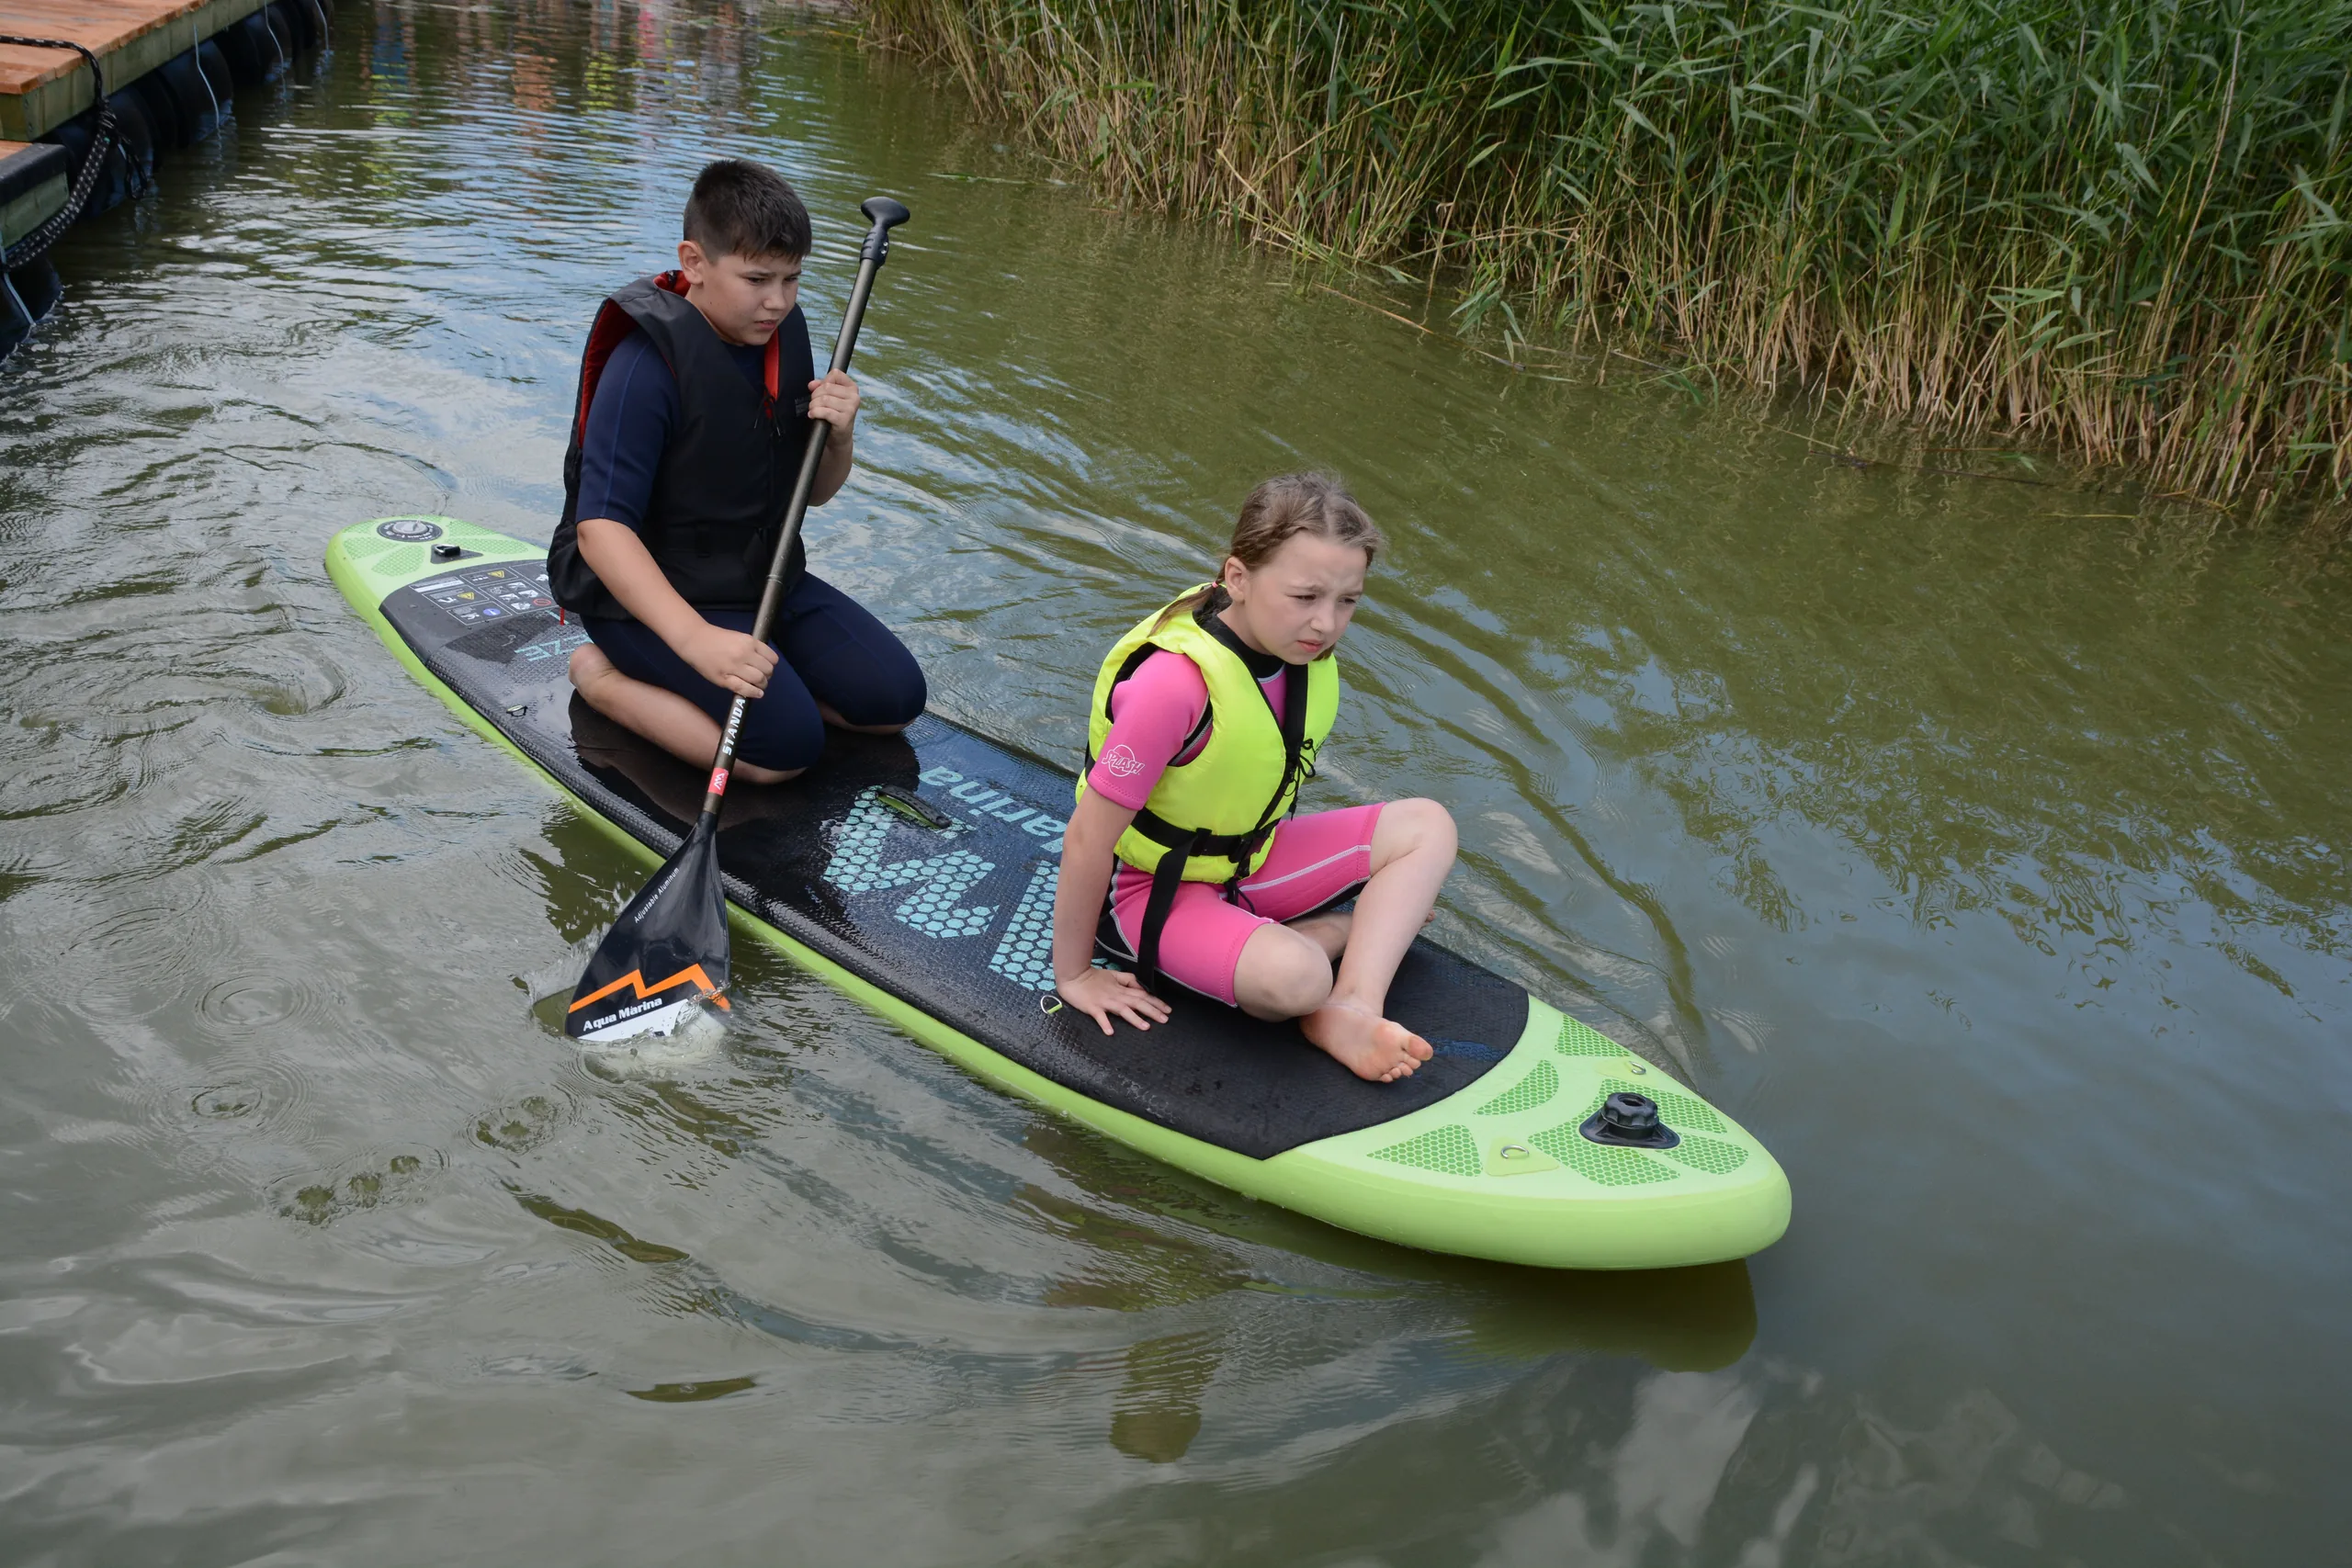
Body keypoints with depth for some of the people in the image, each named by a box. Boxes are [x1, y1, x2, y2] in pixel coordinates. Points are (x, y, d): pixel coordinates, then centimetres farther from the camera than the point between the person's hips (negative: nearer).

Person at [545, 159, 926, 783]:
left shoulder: (782, 333, 2)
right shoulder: (648, 364, -22)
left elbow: (814, 492, 12)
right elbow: (600, 529, -30)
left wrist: (839, 437, -12)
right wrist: (696, 639, -42)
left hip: (763, 577, 7)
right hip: (649, 592, -7)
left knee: (895, 700, -4)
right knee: (786, 744, -24)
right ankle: (604, 678, -6)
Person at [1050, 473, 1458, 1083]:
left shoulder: (1298, 646, -9)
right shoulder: (1177, 683, -33)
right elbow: (1088, 839, -26)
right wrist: (1073, 975, -17)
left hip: (1246, 859, 8)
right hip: (1150, 888, -8)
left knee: (1427, 826, -2)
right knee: (1296, 979, -35)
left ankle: (1353, 1007, -15)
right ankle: (1361, 929, -2)